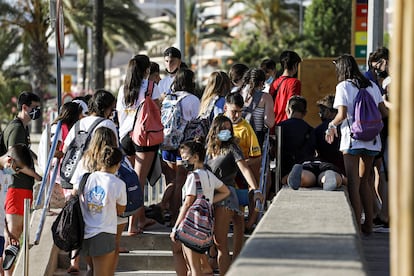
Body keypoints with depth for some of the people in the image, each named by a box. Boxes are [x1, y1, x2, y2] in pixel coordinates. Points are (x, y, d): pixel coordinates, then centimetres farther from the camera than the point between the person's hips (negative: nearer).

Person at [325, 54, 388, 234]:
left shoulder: (343, 86, -4)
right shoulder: (371, 85, 11)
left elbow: (342, 115, -13)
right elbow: (384, 112, 9)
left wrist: (331, 126, 4)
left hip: (352, 138, -6)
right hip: (372, 139, 6)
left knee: (353, 183, -4)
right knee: (364, 181, 17)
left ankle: (356, 226, -8)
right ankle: (368, 224, 16)